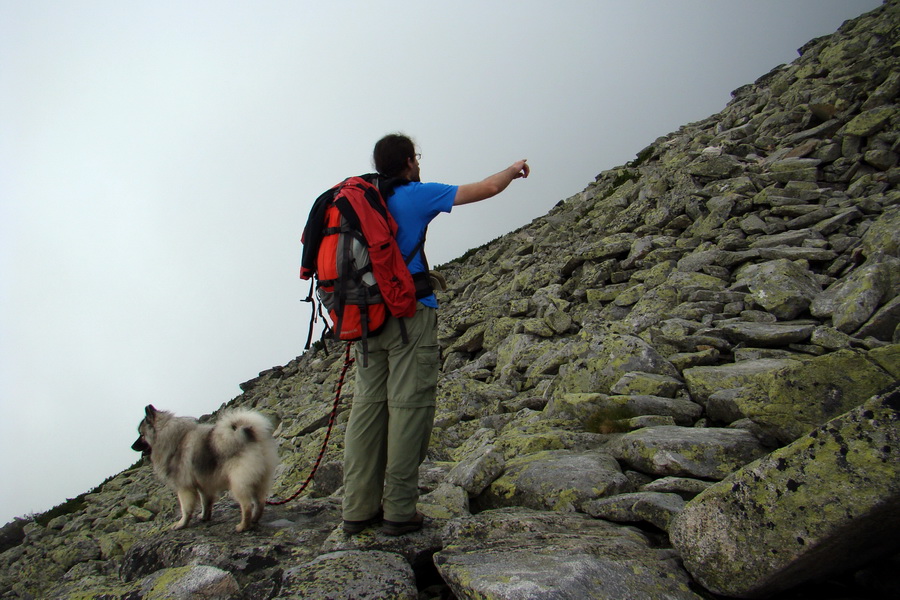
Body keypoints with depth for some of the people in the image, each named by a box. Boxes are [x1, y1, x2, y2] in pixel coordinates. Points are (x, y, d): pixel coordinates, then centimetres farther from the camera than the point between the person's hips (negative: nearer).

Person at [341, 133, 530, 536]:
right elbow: (485, 189, 3)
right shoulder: (416, 195, -2)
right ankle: (399, 510, 1)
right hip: (410, 312, -6)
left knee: (368, 405, 6)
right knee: (408, 407, -3)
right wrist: (514, 169, 22)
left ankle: (358, 509, 8)